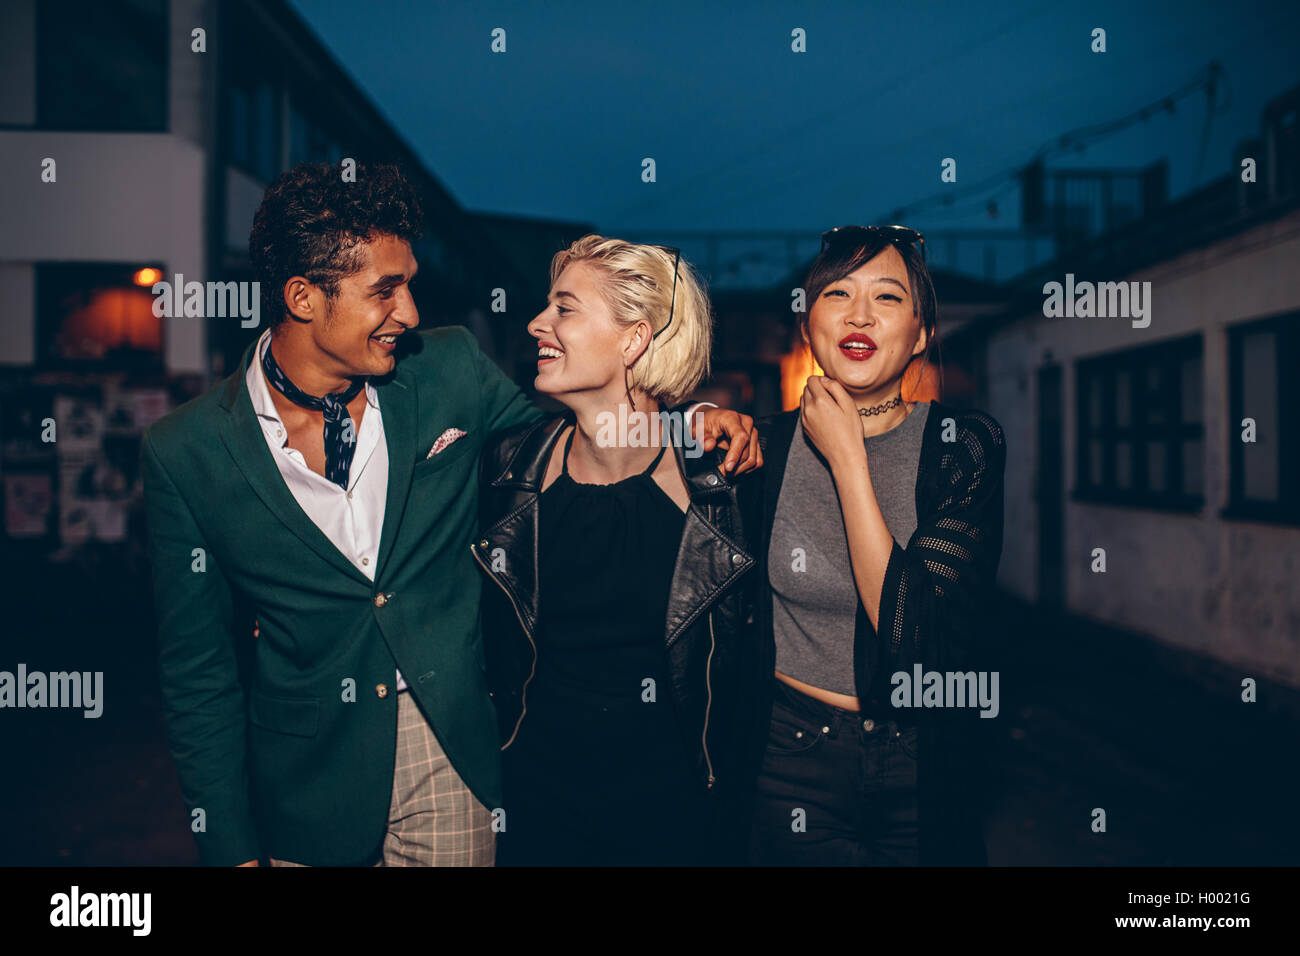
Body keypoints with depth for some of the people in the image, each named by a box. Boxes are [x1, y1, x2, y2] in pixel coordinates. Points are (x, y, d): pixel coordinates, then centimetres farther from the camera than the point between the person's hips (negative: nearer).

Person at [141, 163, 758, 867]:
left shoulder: (449, 370, -6)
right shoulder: (184, 454, -10)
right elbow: (197, 669, -4)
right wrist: (232, 846, -5)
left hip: (456, 753, 1)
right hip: (309, 783, 0)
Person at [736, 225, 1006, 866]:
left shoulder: (966, 446, -12)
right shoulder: (767, 445, -7)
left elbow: (914, 633, -22)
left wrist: (847, 459, -22)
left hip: (923, 765, 0)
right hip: (790, 759, 1)